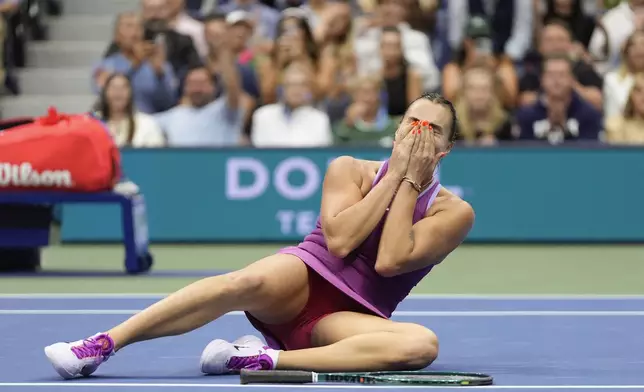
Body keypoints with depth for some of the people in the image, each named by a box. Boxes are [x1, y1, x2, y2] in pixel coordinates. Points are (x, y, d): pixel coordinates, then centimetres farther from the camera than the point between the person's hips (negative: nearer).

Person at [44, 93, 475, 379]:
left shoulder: (453, 213, 5)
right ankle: (103, 344, -36)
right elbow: (338, 241, -11)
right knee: (250, 282, -38)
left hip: (349, 317, 0)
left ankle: (267, 358, -37)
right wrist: (394, 173, -7)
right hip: (304, 277, 0)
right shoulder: (351, 171, 8)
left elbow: (390, 261, -12)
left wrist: (409, 181, -8)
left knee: (422, 344, -35)